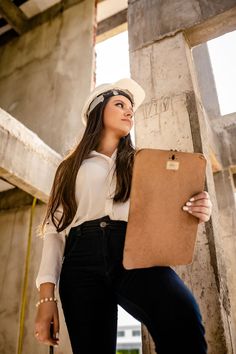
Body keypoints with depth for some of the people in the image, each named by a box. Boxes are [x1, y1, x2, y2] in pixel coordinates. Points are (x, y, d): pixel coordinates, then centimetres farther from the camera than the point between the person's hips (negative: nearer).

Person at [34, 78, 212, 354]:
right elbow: (55, 229, 12)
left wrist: (192, 212, -8)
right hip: (82, 259, 1)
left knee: (183, 318, -30)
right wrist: (46, 297, 0)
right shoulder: (71, 167, 21)